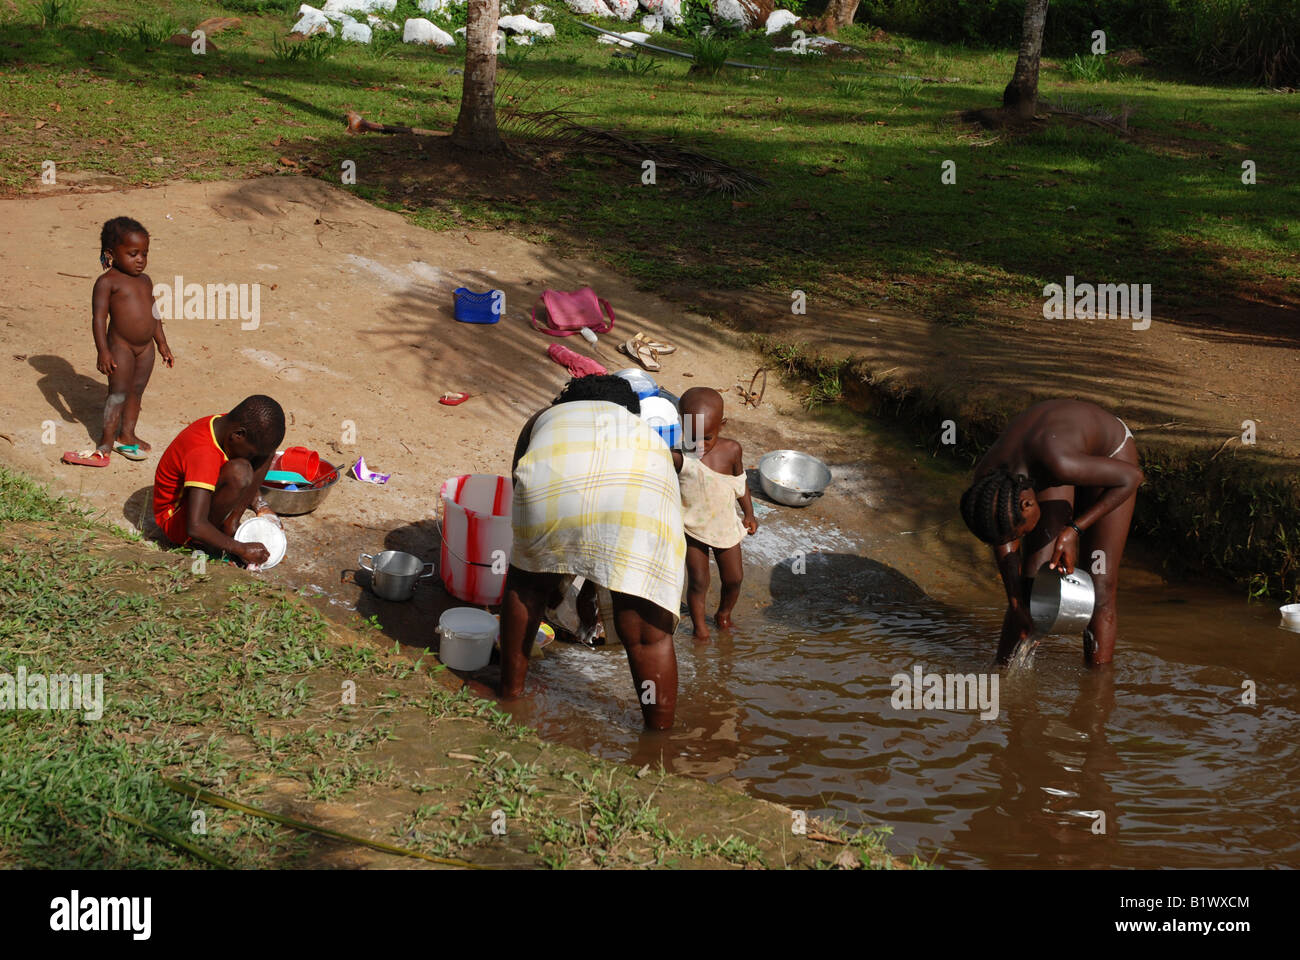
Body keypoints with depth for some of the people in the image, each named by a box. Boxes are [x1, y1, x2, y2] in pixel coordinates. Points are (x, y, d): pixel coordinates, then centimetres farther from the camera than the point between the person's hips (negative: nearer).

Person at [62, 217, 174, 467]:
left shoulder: (145, 281, 10)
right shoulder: (107, 282, -11)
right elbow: (99, 317, -14)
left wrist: (162, 343, 19)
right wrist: (103, 351, -20)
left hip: (145, 347, 6)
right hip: (120, 346, -6)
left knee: (136, 391, 12)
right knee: (118, 393, -4)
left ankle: (127, 434, 23)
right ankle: (107, 440, 5)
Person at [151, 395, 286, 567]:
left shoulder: (225, 424, -9)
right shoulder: (204, 455, -34)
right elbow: (195, 528, -38)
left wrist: (259, 505, 5)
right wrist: (242, 550, -31)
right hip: (178, 523, -9)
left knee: (266, 448, 0)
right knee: (239, 471, -35)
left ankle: (232, 521, -5)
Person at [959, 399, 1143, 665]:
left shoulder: (1059, 463, -45)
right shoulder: (986, 478, -28)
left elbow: (1131, 477, -29)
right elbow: (1004, 546, -11)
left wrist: (1075, 529, -30)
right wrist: (1015, 604, -12)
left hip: (1109, 452, -4)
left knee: (1100, 586, -9)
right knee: (1035, 577, -6)